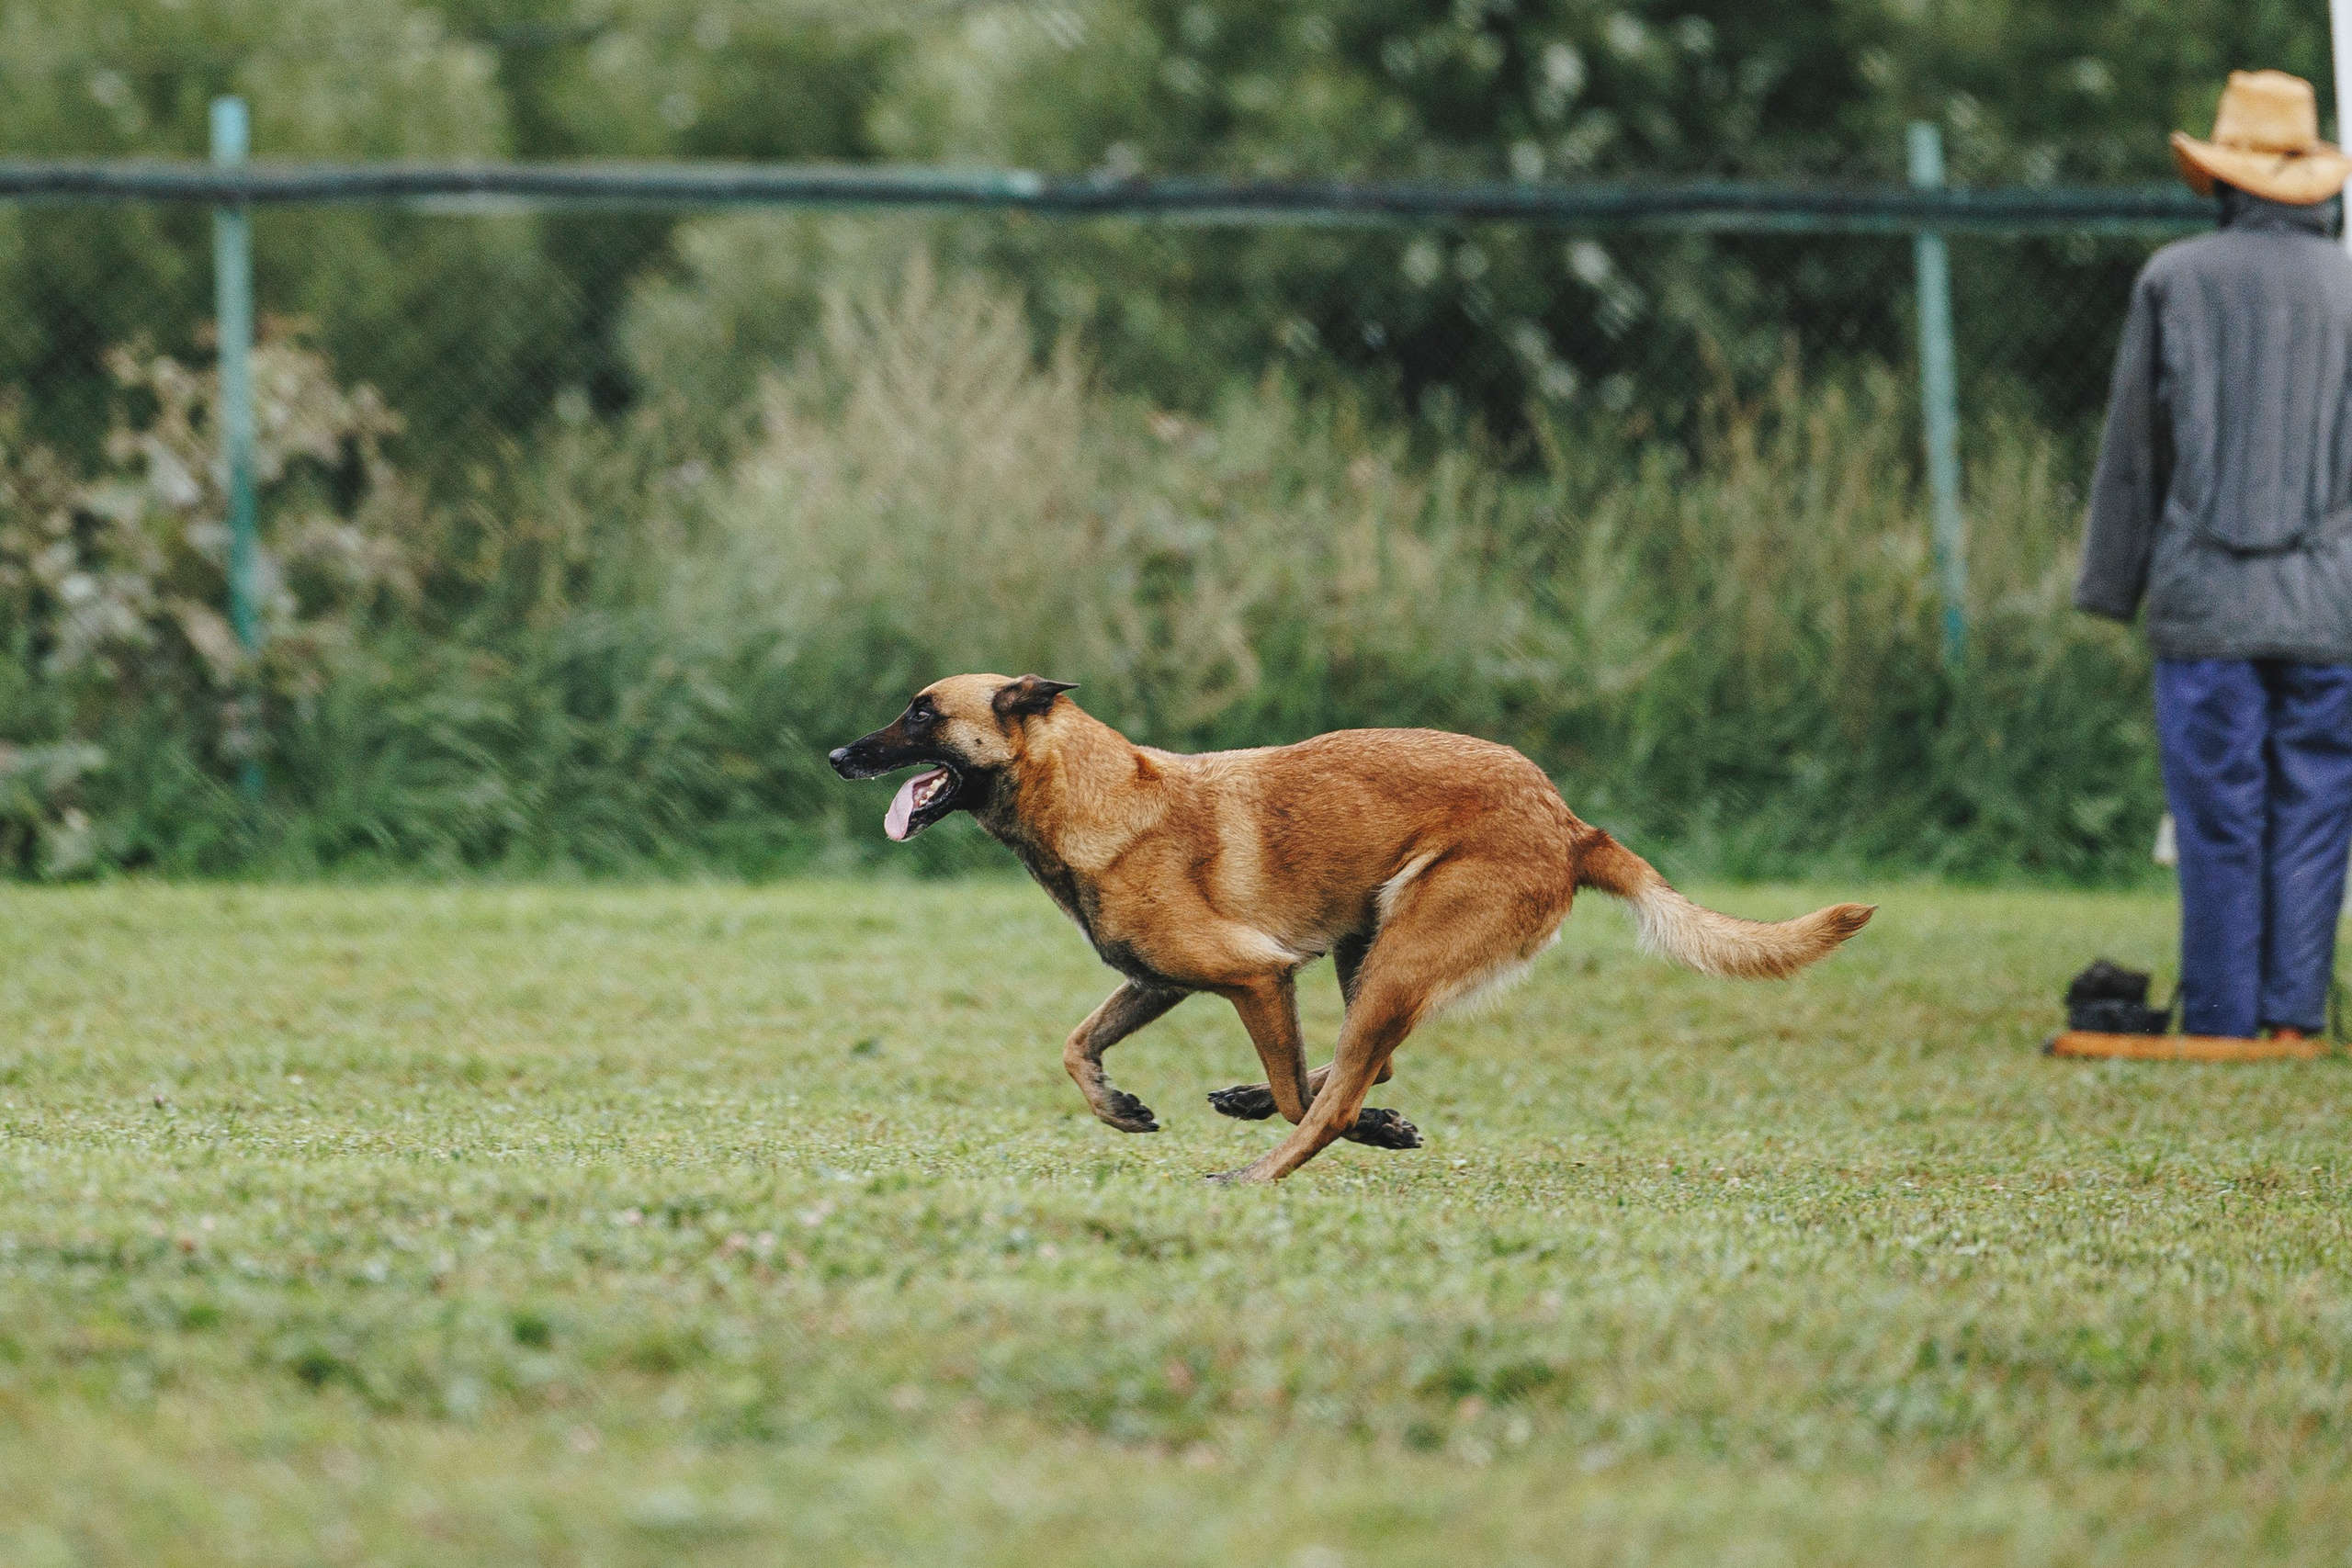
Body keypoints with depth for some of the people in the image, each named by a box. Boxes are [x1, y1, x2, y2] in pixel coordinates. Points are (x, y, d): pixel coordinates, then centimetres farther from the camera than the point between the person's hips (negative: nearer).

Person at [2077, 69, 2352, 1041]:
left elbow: (2133, 445, 3)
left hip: (2205, 597, -1)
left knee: (2219, 824, 1)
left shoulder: (2175, 279, 0)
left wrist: (2112, 584, 9)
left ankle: (2219, 1025, 2)